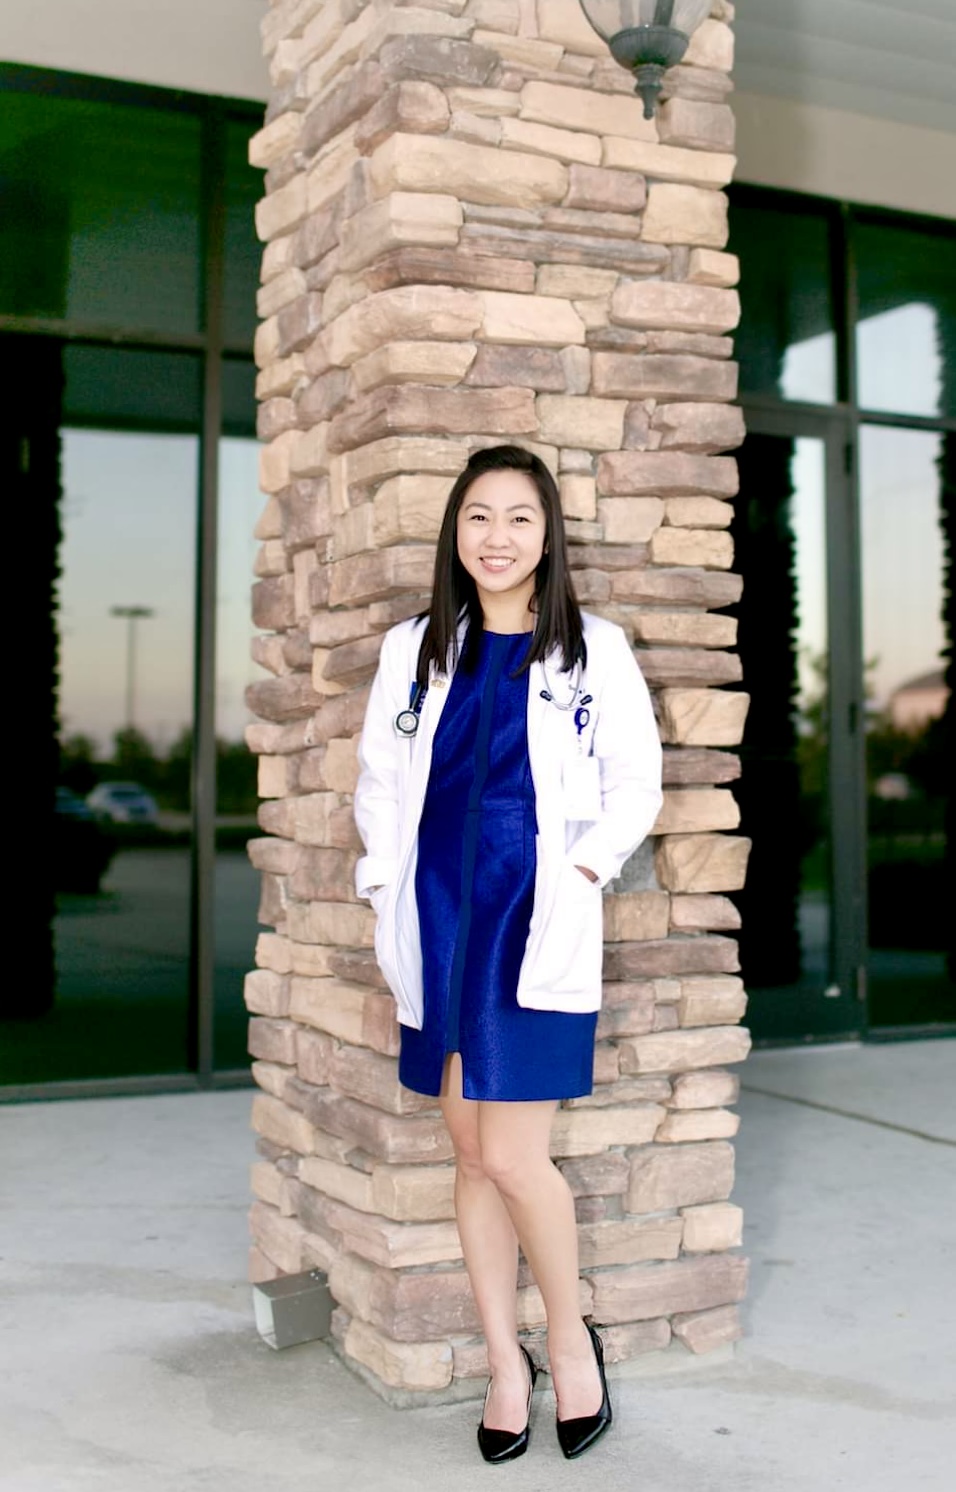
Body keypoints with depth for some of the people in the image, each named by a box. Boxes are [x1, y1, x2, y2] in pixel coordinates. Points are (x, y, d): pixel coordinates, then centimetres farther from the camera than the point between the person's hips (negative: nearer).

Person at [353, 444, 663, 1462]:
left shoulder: (594, 650, 1)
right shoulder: (413, 649, 9)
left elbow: (636, 786, 3)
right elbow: (378, 782, 13)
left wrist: (580, 874, -10)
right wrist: (387, 902, 4)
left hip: (536, 930, -3)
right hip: (439, 927, 3)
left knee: (512, 1158, -7)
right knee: (472, 1156, 10)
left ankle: (570, 1337, 19)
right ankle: (504, 1360, 25)